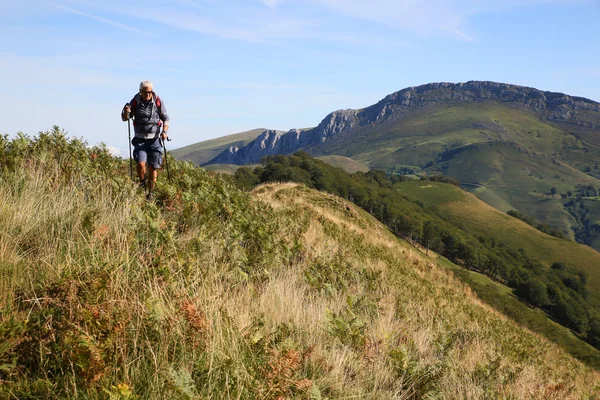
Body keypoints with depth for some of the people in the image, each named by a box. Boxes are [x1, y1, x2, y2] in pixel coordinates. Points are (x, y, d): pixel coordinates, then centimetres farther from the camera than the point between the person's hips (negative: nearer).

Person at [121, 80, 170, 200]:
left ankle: (150, 193, 15)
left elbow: (165, 118, 3)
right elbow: (124, 118, 1)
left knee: (153, 168, 1)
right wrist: (126, 112, -22)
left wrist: (164, 131, -13)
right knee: (141, 163, -18)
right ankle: (142, 182, 12)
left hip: (154, 139, 0)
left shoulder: (158, 101, -6)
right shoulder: (135, 102, -4)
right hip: (140, 139, 0)